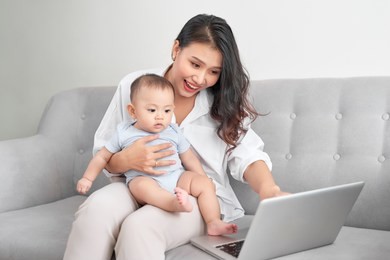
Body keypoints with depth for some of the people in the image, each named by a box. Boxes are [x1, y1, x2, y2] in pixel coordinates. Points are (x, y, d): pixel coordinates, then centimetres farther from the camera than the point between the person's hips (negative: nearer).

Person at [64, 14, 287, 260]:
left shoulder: (224, 102, 0)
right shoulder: (132, 86, -1)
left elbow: (247, 155, -11)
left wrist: (268, 188, -33)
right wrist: (126, 161, -21)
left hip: (200, 196, -1)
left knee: (139, 227, -34)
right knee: (95, 209, -33)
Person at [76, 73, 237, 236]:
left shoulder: (173, 133, 13)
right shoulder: (124, 134, 8)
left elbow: (189, 158, 19)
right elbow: (103, 156, 17)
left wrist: (202, 180, 11)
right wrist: (87, 178, 10)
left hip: (177, 177, 4)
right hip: (143, 179, -3)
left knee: (205, 183, -16)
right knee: (142, 185, -37)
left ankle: (213, 222, -23)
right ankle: (176, 203, -58)